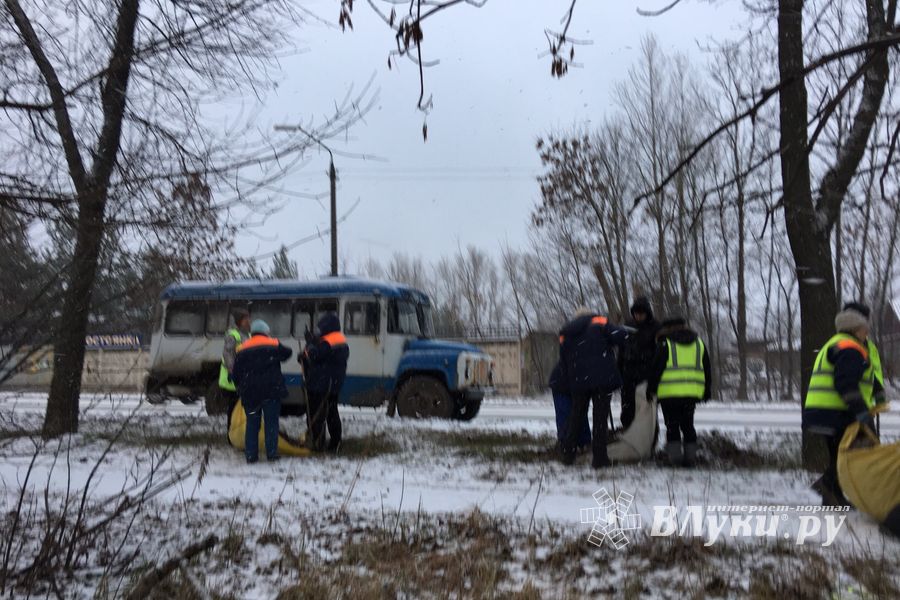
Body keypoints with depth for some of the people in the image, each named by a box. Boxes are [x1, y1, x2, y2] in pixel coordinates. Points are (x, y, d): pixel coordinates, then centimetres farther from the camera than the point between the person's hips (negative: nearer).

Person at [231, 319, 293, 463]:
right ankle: (272, 453, 4)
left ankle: (251, 454, 7)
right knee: (271, 422, 6)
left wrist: (241, 389, 21)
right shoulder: (274, 345, 0)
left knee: (252, 424, 9)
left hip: (250, 393, 2)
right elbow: (287, 353, 17)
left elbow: (236, 374, 7)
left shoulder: (242, 350, 5)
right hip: (271, 392, -2)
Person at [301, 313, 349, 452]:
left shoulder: (327, 342, -18)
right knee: (332, 413, 15)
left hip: (320, 385, -10)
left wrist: (310, 343, -6)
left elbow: (314, 356, -19)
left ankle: (316, 443, -1)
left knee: (315, 414, -2)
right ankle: (335, 444, 18)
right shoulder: (342, 341, 13)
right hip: (334, 385, 10)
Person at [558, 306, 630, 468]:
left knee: (576, 416, 16)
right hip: (602, 379, -4)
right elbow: (621, 336, -12)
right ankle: (599, 458, 1)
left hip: (578, 382, 4)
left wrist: (570, 383, 20)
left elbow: (564, 363, 15)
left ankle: (568, 454, 18)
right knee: (600, 417, 2)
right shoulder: (599, 322, 3)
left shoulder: (564, 334, 16)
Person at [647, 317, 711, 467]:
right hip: (693, 392, 4)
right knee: (688, 424, 13)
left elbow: (656, 369, -3)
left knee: (672, 424, 4)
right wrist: (707, 391, 24)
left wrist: (651, 389, 7)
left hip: (670, 393, -4)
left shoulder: (665, 344, -1)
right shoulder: (699, 343, 13)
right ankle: (690, 456, 10)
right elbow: (707, 369, 17)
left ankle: (675, 455, -1)